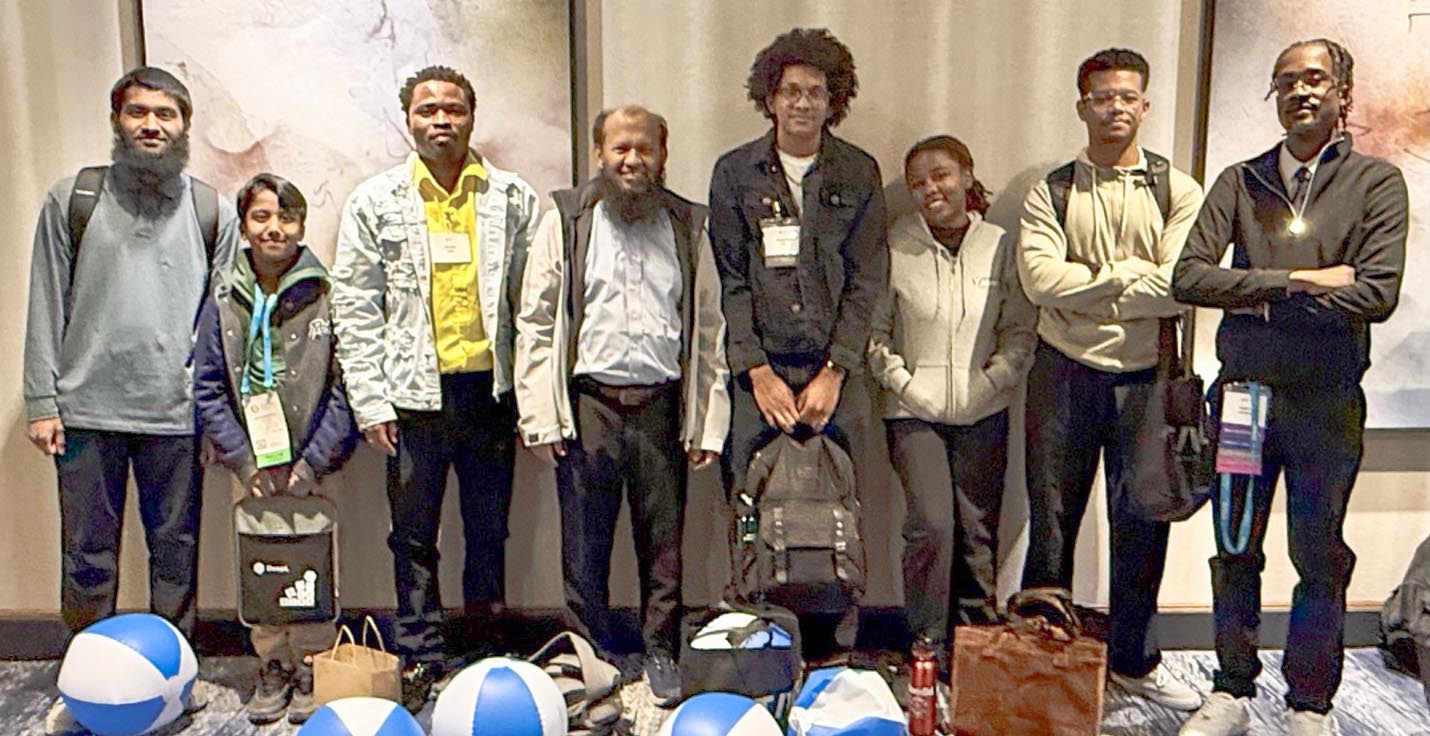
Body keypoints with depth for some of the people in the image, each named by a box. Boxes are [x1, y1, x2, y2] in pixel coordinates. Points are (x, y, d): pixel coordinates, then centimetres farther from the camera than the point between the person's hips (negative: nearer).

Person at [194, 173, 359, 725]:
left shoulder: (326, 295, -5)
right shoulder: (223, 300, 3)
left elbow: (344, 388, -7)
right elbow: (208, 390, 4)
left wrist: (310, 466, -10)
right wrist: (246, 462, -5)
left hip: (311, 466, -2)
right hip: (249, 467, 3)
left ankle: (311, 672, 17)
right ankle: (272, 669, 25)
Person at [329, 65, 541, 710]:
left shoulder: (514, 199, 6)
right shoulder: (375, 202, 4)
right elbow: (354, 307, 2)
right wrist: (369, 402, -4)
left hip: (491, 388, 1)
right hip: (415, 392, 0)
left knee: (489, 531, 12)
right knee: (413, 536, 8)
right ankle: (420, 660, 23)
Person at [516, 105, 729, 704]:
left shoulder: (687, 227, 11)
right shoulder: (565, 222, 6)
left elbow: (709, 331, 10)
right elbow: (535, 324, 3)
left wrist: (710, 422, 3)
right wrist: (540, 418, -5)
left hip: (662, 406, 1)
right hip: (588, 406, -1)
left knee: (665, 544, 7)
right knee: (584, 548, 5)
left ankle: (661, 656, 23)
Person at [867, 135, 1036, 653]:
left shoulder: (1000, 246, 3)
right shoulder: (894, 246, -1)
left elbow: (1021, 330, 7)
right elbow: (874, 330, 3)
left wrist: (992, 383, -4)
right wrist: (901, 382, -7)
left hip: (983, 414, 2)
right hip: (915, 412, -2)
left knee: (978, 530, 5)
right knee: (932, 522, -12)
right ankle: (926, 642, 6)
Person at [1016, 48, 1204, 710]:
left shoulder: (1176, 191, 4)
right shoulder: (1051, 193, 4)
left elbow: (1183, 287, -11)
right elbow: (1040, 278, -12)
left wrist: (1085, 291, -11)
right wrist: (1131, 274, -10)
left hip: (1146, 377, 1)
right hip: (1064, 375, 0)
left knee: (1142, 520, 9)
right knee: (1052, 519, 7)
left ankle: (1133, 658, 27)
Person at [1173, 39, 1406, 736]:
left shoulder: (1376, 182, 1)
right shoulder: (1240, 181, 7)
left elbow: (1379, 293, -13)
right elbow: (1189, 277, -7)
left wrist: (1258, 296, -12)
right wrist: (1300, 280, -13)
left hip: (1327, 399, -2)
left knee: (1320, 559, 7)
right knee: (1234, 554, 10)